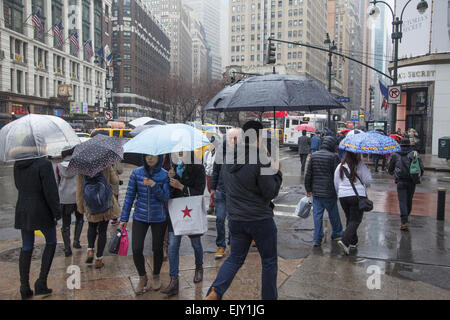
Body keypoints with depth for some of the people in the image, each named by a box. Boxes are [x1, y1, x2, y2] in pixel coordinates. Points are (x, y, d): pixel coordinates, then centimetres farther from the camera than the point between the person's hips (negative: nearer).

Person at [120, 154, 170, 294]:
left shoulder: (164, 175, -6)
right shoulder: (136, 173, -3)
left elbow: (166, 198, -12)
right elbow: (130, 195, 2)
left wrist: (154, 185, -27)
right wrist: (124, 218, 3)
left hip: (159, 218, -1)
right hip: (140, 217, 1)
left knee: (157, 249, 9)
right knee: (136, 249, -5)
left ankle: (156, 276, 35)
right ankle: (142, 277, 22)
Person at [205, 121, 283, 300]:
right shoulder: (260, 160, -19)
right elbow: (270, 193, -15)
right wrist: (276, 172, -3)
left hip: (235, 219, 6)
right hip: (260, 219, -6)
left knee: (235, 258, 17)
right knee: (269, 261, 13)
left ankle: (215, 292, 3)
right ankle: (269, 297, 23)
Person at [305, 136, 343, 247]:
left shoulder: (314, 155, 4)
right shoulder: (333, 157, -10)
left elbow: (308, 174, 5)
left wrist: (308, 189, 12)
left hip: (316, 192, 4)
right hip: (329, 192, -3)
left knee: (317, 215, 6)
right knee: (333, 214, 14)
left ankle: (317, 239, 7)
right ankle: (337, 234, 31)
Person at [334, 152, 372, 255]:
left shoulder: (340, 167, 4)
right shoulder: (360, 165, -8)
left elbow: (336, 184, 7)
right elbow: (367, 181, -4)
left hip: (343, 196, 4)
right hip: (358, 196, -4)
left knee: (349, 219, 18)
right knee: (355, 220, 0)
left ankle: (353, 242, 25)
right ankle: (345, 241, -15)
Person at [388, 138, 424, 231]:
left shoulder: (395, 155, 2)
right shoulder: (414, 153, 3)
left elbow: (390, 169, 12)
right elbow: (421, 168, -2)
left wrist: (392, 173, 35)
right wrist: (418, 176, 17)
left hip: (401, 181, -2)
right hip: (412, 181, 2)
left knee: (402, 201, -4)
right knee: (409, 200, 18)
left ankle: (404, 222, -16)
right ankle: (406, 215, 36)